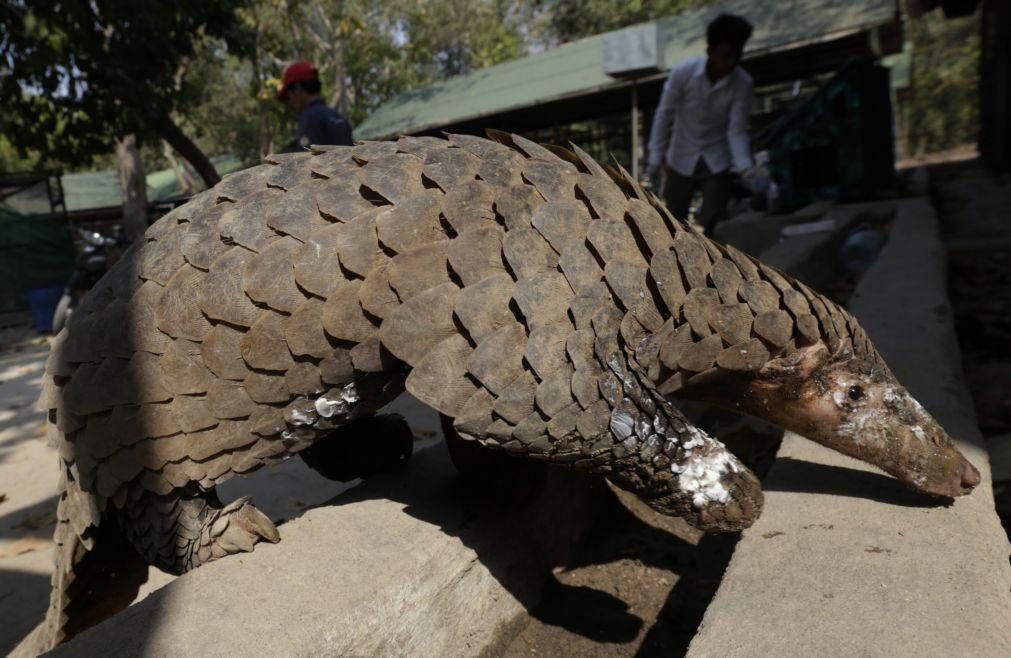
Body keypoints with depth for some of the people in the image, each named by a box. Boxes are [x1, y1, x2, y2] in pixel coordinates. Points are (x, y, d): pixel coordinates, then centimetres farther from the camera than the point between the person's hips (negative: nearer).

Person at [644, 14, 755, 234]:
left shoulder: (743, 83, -18)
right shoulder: (682, 73, -21)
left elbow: (737, 130, -14)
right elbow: (664, 114, -10)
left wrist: (745, 166, -29)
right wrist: (656, 156, -12)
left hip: (717, 161, 0)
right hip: (682, 158, 0)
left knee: (711, 220, 0)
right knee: (675, 219, 10)